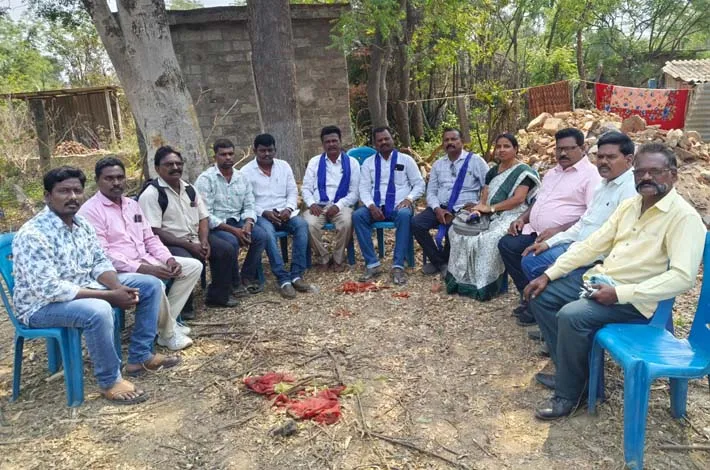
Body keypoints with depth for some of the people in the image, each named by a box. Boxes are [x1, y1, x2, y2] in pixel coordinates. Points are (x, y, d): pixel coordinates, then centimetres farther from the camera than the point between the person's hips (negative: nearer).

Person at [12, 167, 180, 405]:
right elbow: (49, 289, -30)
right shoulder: (33, 235, -24)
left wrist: (119, 287, -17)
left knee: (151, 285, 2)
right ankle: (110, 381, -16)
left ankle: (140, 356, 8)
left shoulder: (82, 223, 2)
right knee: (98, 310, -39)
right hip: (42, 305, -8)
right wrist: (110, 296, -29)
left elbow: (100, 262, 5)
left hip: (85, 288, 9)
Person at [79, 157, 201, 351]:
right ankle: (169, 333, -9)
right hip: (117, 270, -8)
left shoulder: (132, 204, 14)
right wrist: (142, 269, -27)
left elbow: (149, 238, 15)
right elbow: (101, 255, -19)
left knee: (193, 266, 1)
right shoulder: (90, 211, -11)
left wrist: (169, 259, -4)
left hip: (145, 261, 9)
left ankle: (166, 322, -1)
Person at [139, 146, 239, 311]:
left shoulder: (189, 189, 11)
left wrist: (204, 241, -9)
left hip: (195, 239, 8)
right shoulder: (151, 194, -12)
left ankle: (218, 296, 10)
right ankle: (183, 307, -10)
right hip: (168, 243, -7)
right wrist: (188, 245, -22)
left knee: (227, 250, -6)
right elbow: (153, 232, -18)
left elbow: (203, 218, 12)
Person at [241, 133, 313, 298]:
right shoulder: (246, 171, 1)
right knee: (268, 231, -37)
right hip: (261, 215, -3)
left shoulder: (284, 166, 12)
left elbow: (292, 192, 11)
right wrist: (264, 213, -17)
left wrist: (288, 209, -9)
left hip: (284, 212, 3)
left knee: (302, 224, -28)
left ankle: (296, 274, -27)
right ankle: (283, 279, -34)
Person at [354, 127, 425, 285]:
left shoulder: (406, 159, 8)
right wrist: (371, 206, -15)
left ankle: (398, 266, -35)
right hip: (376, 206, 2)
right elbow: (364, 189, 5)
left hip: (399, 206, -2)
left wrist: (409, 199, -14)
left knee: (404, 215, -38)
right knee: (357, 215, -29)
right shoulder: (369, 162, 12)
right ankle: (372, 264, -25)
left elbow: (419, 184, 6)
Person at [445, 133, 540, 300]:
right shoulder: (492, 171, 20)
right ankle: (461, 278, -12)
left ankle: (485, 285, -26)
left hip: (512, 215, -7)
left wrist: (491, 208, -17)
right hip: (491, 215, 7)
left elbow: (519, 199, -14)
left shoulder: (523, 171, -2)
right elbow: (484, 197, 12)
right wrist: (479, 208, -12)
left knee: (491, 238, -36)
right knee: (458, 229, -15)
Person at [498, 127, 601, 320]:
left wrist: (558, 231, -26)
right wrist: (522, 218, 9)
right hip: (536, 233, 9)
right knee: (506, 244, -9)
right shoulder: (552, 173, 21)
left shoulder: (591, 174, -7)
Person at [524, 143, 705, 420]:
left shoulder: (684, 217, -14)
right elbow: (592, 244, 9)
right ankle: (569, 371, 9)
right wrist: (549, 275, 2)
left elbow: (682, 277, -23)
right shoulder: (630, 205, 9)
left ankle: (569, 394, -8)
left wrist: (619, 293, -27)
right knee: (541, 296, 1)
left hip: (634, 299, -8)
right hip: (598, 279, 8)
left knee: (571, 315, -30)